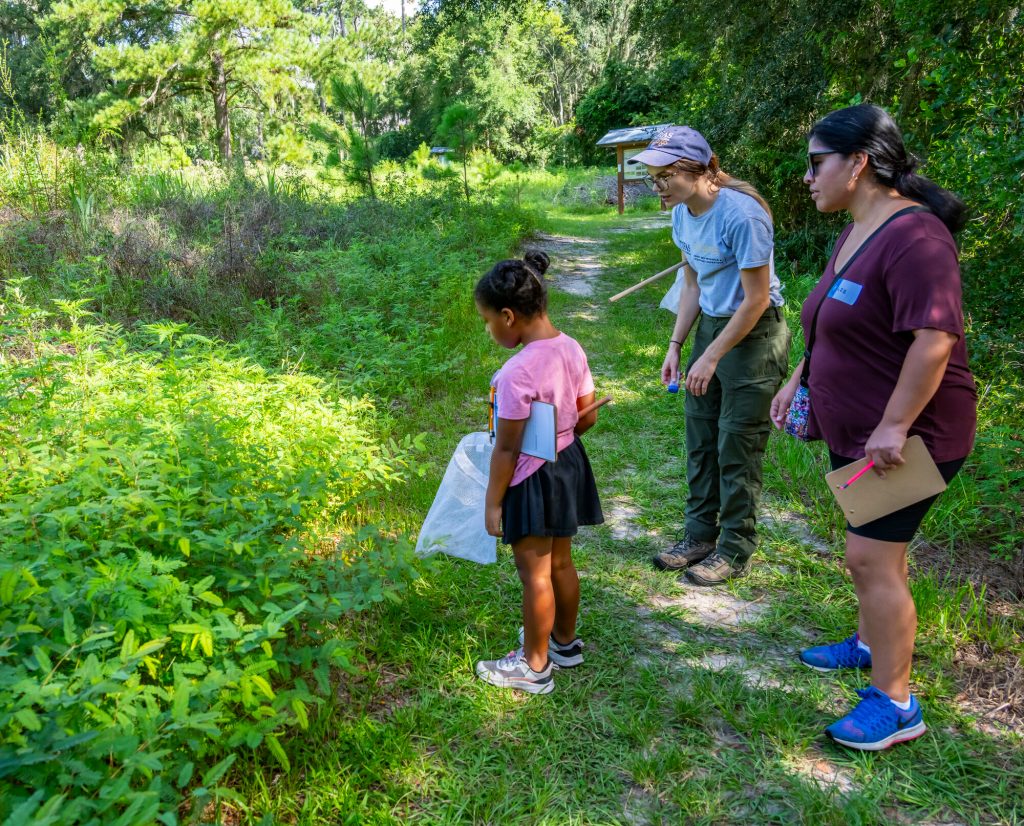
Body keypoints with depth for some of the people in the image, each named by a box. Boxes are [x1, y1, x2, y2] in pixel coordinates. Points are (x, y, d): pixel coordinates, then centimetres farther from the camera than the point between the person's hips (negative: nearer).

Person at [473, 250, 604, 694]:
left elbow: (506, 449, -21)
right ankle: (565, 641, 42)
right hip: (569, 466, 8)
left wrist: (492, 503, -10)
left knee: (535, 574, 7)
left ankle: (534, 666, 24)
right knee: (560, 562, 23)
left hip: (532, 480, -8)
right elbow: (587, 416, 6)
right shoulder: (571, 349, -4)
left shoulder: (516, 373, -27)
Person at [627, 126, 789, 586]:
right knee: (700, 439, 13)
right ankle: (700, 535, 28)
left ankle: (735, 552, 16)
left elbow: (756, 300, -20)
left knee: (736, 446, 0)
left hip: (753, 336, -8)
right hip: (711, 325, 8)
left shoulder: (741, 215, -24)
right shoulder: (683, 214, 1)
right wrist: (675, 347, 6)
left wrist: (712, 357, -17)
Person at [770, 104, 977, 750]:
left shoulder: (912, 236, -22)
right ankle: (873, 642, 40)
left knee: (872, 558, -7)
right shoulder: (855, 233, 11)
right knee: (874, 550, 21)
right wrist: (798, 381, 20)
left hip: (906, 437, -10)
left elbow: (935, 336, -29)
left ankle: (895, 704, 7)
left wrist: (894, 428, -28)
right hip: (857, 429, 10)